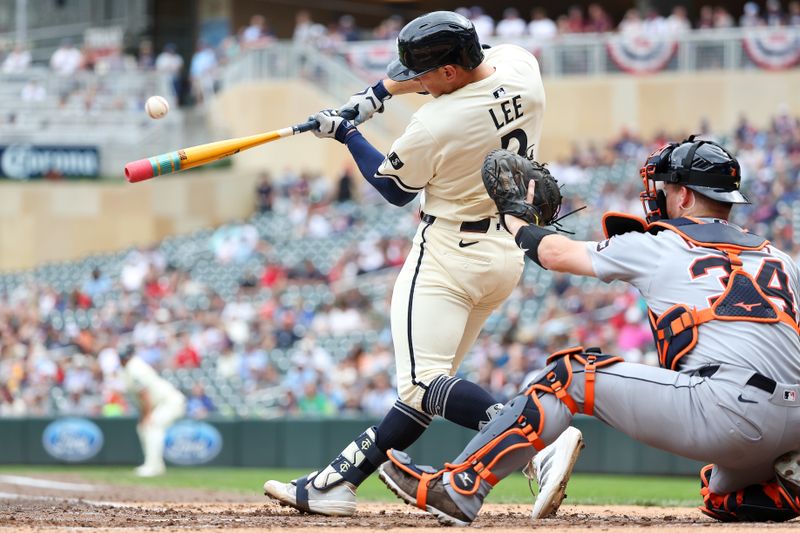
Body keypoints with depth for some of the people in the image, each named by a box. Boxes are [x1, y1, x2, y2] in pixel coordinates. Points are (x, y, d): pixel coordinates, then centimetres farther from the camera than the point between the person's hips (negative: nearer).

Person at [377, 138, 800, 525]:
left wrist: (515, 223, 45)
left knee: (571, 374, 7)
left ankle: (459, 490, 4)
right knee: (724, 498, 34)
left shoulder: (656, 247, 12)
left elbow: (556, 254, 26)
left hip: (727, 409, -6)